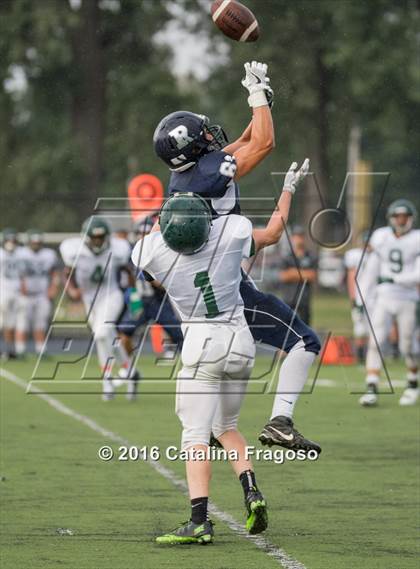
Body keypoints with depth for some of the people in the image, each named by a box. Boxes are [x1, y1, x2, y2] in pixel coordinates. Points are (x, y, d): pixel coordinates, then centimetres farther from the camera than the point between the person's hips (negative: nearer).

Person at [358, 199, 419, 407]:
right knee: (375, 341, -10)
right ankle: (371, 389, -11)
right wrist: (360, 299, 10)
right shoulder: (381, 238, 6)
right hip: (384, 297, 2)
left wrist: (395, 279, -23)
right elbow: (370, 271, 13)